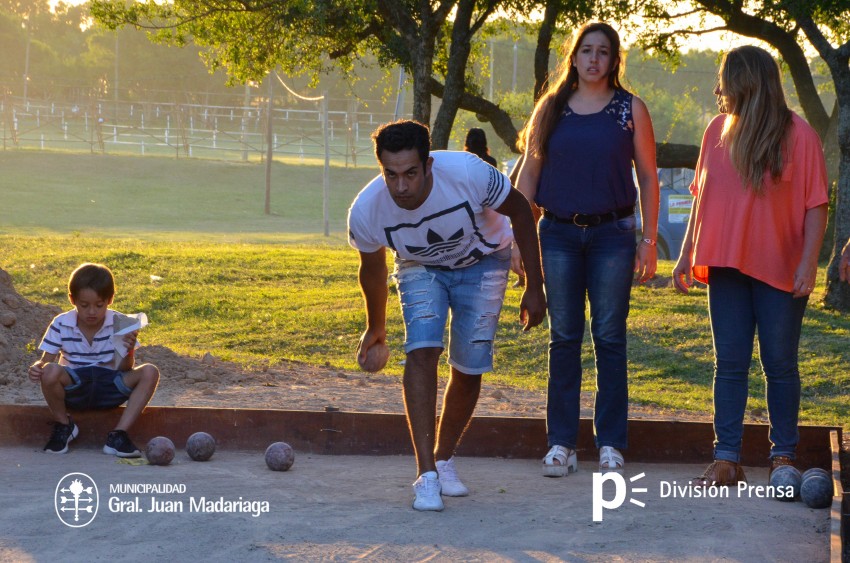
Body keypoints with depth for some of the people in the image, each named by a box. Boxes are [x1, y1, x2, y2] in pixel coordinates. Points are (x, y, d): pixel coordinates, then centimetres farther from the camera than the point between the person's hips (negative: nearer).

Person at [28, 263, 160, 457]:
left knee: (149, 372, -23)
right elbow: (46, 360, -4)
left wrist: (128, 352, -29)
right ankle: (63, 425, -5)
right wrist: (36, 368, -28)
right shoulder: (61, 324, -5)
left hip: (108, 389, 1)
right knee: (50, 372, -34)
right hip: (74, 387, -1)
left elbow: (124, 370, -7)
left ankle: (118, 435, -22)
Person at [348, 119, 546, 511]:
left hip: (482, 262, 0)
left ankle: (444, 458, 19)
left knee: (469, 367, -5)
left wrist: (534, 287, -13)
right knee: (421, 350, -22)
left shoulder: (468, 173, -37)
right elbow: (372, 269, -6)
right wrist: (375, 327, 10)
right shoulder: (365, 211, -29)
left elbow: (520, 211, -16)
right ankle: (426, 475, -23)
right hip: (421, 268, 0)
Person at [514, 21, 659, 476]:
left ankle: (610, 443, 7)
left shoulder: (631, 110, 4)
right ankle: (561, 443, 7)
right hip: (558, 234, 1)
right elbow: (529, 173, 9)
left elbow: (648, 177, 5)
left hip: (611, 234, -1)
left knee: (609, 338, 1)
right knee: (563, 338, 3)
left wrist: (649, 241, 0)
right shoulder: (551, 108, 8)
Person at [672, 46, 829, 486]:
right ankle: (726, 459, 4)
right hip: (727, 267, 4)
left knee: (780, 363, 3)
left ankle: (783, 456, 13)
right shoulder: (718, 130, 8)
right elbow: (702, 197, 14)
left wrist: (808, 263, -15)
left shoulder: (798, 135, -6)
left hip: (779, 269, -4)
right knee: (729, 363, 3)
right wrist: (686, 254, 10)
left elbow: (815, 206, -7)